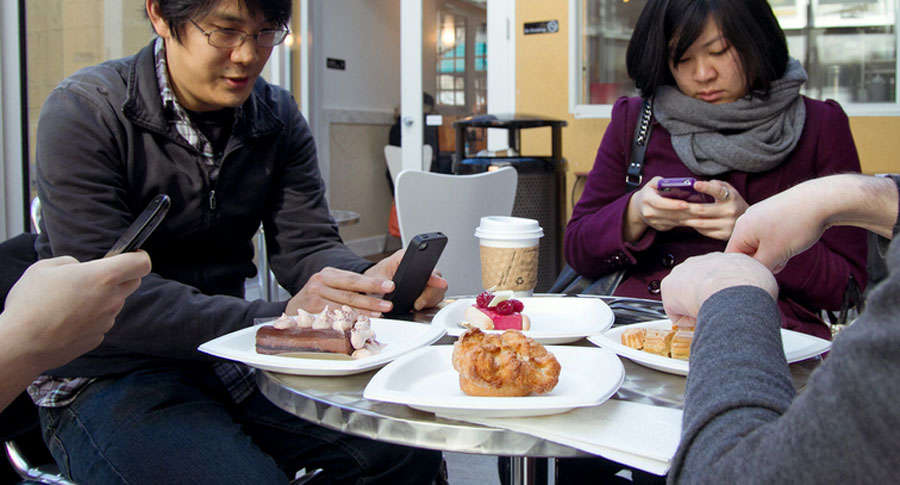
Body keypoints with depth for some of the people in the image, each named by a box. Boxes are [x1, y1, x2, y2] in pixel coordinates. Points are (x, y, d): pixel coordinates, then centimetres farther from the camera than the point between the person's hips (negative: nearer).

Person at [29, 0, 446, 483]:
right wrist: (278, 319, -32)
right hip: (107, 377, -4)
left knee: (409, 444, -13)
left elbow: (305, 247, 0)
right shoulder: (83, 112, -14)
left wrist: (373, 279, -24)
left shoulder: (278, 116, 5)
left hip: (230, 358, 5)